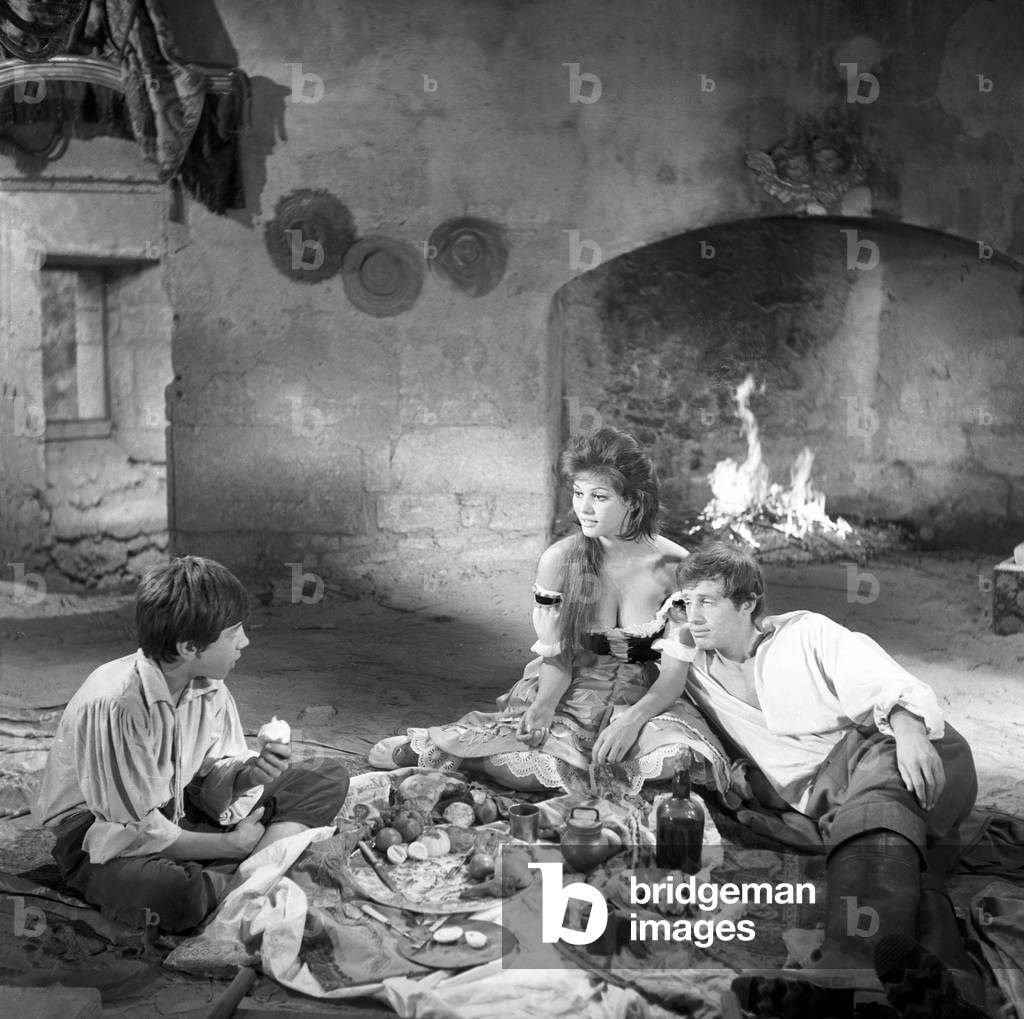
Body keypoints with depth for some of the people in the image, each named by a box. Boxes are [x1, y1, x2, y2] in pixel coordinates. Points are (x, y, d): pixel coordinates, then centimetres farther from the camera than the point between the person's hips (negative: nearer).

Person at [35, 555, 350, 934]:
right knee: (174, 896, -44)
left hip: (179, 811, 8)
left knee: (328, 779, -3)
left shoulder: (210, 687, -6)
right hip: (107, 837, -8)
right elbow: (139, 831, -26)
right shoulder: (114, 705, -29)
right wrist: (233, 844, -16)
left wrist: (248, 774, -22)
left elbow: (213, 781, 2)